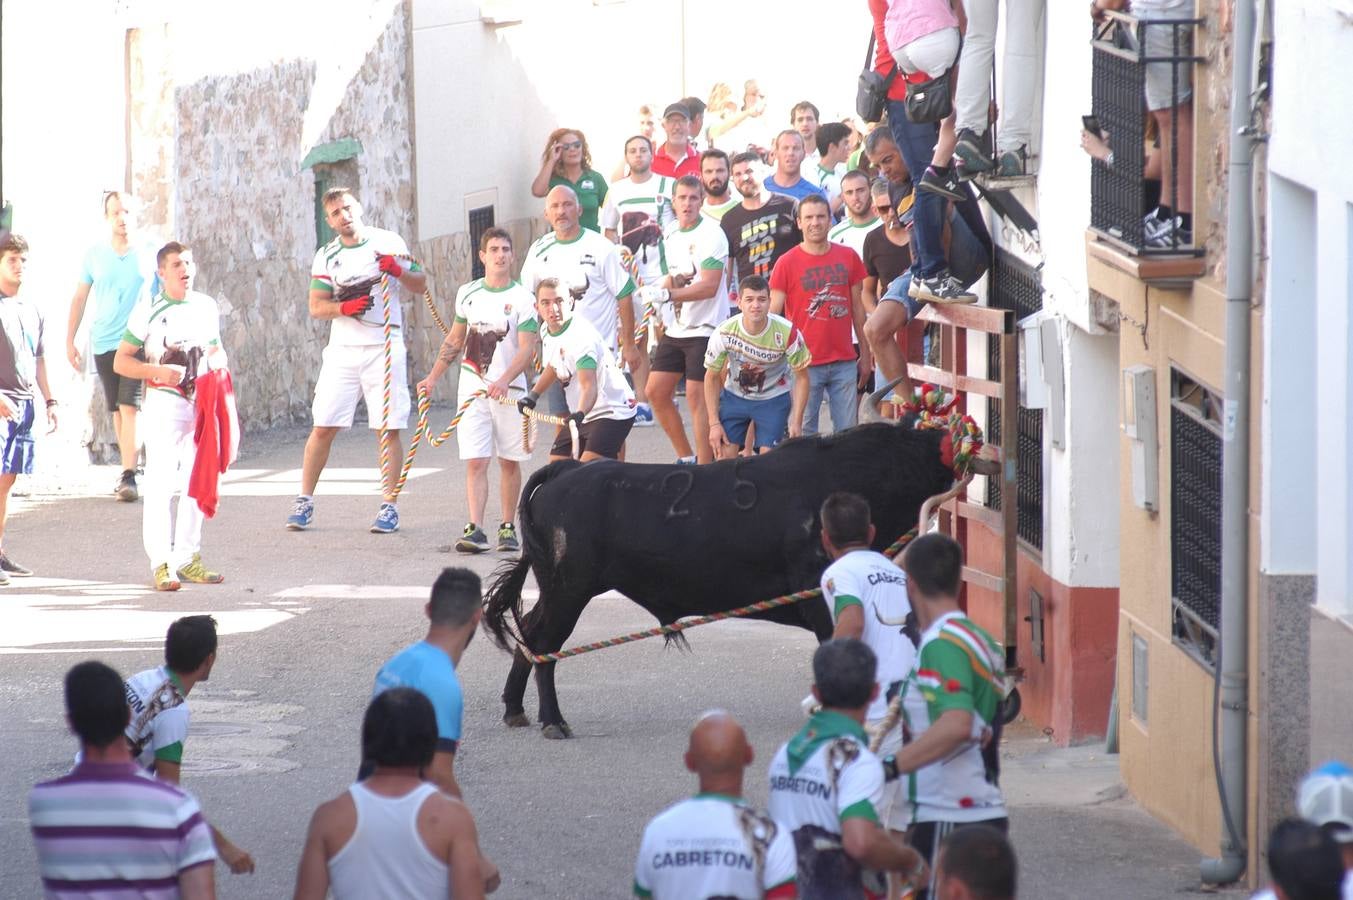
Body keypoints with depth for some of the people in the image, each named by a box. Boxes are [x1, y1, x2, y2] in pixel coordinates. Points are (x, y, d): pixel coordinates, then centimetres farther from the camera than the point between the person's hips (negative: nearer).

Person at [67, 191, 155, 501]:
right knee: (117, 411, 9)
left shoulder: (149, 255, 0)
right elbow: (79, 298, 12)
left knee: (130, 408, -14)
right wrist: (70, 341, 9)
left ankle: (128, 476, -18)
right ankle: (128, 470, 19)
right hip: (103, 344, 3)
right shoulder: (94, 255, 6)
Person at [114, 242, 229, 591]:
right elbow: (121, 361, -4)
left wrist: (219, 361, -1)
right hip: (163, 403, -5)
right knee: (160, 483, -10)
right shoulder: (148, 309, -4)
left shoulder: (206, 306, 10)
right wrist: (158, 372, -19)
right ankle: (160, 562, -9)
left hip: (201, 403, 5)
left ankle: (187, 558, 18)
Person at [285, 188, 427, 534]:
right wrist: (345, 307, -17)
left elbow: (421, 285, 6)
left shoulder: (389, 242, 4)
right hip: (343, 349, 2)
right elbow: (316, 307, 3)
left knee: (388, 429, -4)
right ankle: (304, 501, 6)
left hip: (384, 347, -2)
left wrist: (398, 271, -14)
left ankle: (389, 506, 1)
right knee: (323, 426, -1)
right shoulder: (327, 256, 9)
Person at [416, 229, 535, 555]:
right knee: (476, 461, -8)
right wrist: (433, 377, 16)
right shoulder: (468, 293, 8)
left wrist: (504, 381, -25)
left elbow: (527, 349, -11)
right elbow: (455, 340, 19)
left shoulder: (522, 298, -4)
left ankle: (508, 528, 17)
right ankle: (475, 530, -15)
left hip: (509, 390, -2)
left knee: (509, 462, 6)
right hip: (471, 388, 2)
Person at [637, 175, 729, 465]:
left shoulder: (711, 234, -14)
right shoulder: (670, 233, 11)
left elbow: (709, 286, -22)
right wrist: (655, 293, 2)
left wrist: (666, 294, -27)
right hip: (676, 329, 8)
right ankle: (686, 457, 18)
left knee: (697, 397, -10)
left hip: (705, 329, -8)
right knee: (656, 392, 7)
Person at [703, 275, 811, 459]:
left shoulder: (788, 333, -26)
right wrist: (714, 423, -10)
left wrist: (796, 422, -16)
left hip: (774, 399, -1)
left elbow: (801, 377, -12)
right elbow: (712, 378, -8)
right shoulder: (724, 333, -23)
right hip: (734, 396, 1)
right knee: (724, 456, -6)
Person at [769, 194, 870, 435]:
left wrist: (865, 354, 12)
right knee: (805, 433, 1)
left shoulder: (848, 257, 6)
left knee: (847, 432, 4)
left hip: (844, 362, 3)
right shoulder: (787, 263, -3)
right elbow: (773, 314, -2)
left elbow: (857, 307, 13)